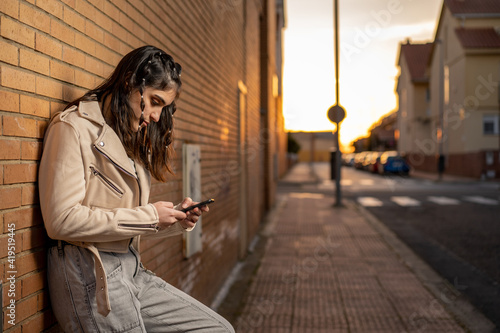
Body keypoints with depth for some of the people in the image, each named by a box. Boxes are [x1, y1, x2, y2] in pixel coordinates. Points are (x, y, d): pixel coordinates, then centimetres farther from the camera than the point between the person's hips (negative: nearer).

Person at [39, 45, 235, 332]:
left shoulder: (131, 139, 19)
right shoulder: (74, 126, -8)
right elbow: (63, 220, -18)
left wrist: (177, 219, 1)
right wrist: (148, 216, -14)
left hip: (133, 271, 8)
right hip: (92, 276, -8)